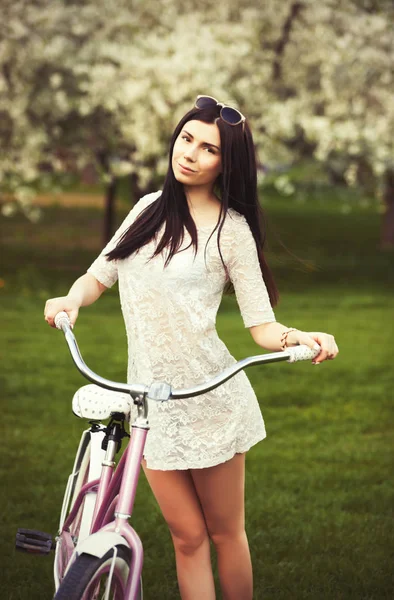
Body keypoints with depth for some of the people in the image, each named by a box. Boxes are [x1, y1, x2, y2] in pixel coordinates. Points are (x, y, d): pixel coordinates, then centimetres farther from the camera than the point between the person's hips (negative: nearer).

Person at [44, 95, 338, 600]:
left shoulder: (231, 229, -5)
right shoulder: (150, 210, 10)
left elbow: (262, 327, -6)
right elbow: (98, 276, 14)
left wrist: (299, 339, -28)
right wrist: (72, 299, -9)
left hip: (208, 401, -4)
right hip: (150, 401, 4)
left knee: (224, 534, 7)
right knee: (187, 538, 6)